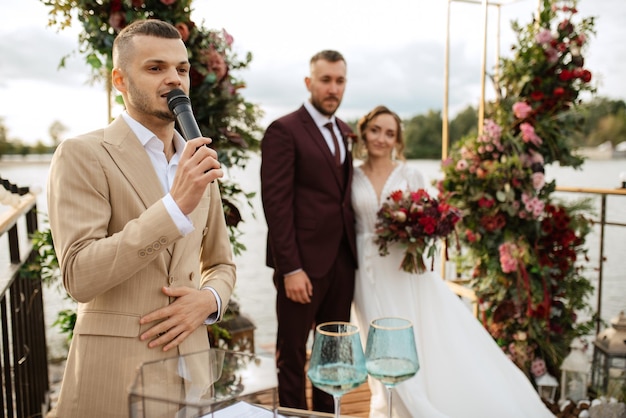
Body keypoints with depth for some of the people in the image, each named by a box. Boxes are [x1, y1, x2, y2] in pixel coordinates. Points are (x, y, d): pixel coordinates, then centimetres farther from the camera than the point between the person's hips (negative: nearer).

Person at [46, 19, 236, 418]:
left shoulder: (200, 162, 7)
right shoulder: (81, 155, -9)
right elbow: (80, 277, -17)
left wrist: (208, 299, -7)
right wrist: (176, 205, -25)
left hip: (190, 365, 5)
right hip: (114, 375, -4)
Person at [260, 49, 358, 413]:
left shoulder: (345, 132, 13)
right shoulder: (284, 131, -8)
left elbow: (344, 195, 14)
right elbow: (276, 203, -13)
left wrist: (355, 252, 6)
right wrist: (291, 268, -17)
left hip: (343, 260, 7)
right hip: (304, 262, -6)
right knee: (293, 354, 8)